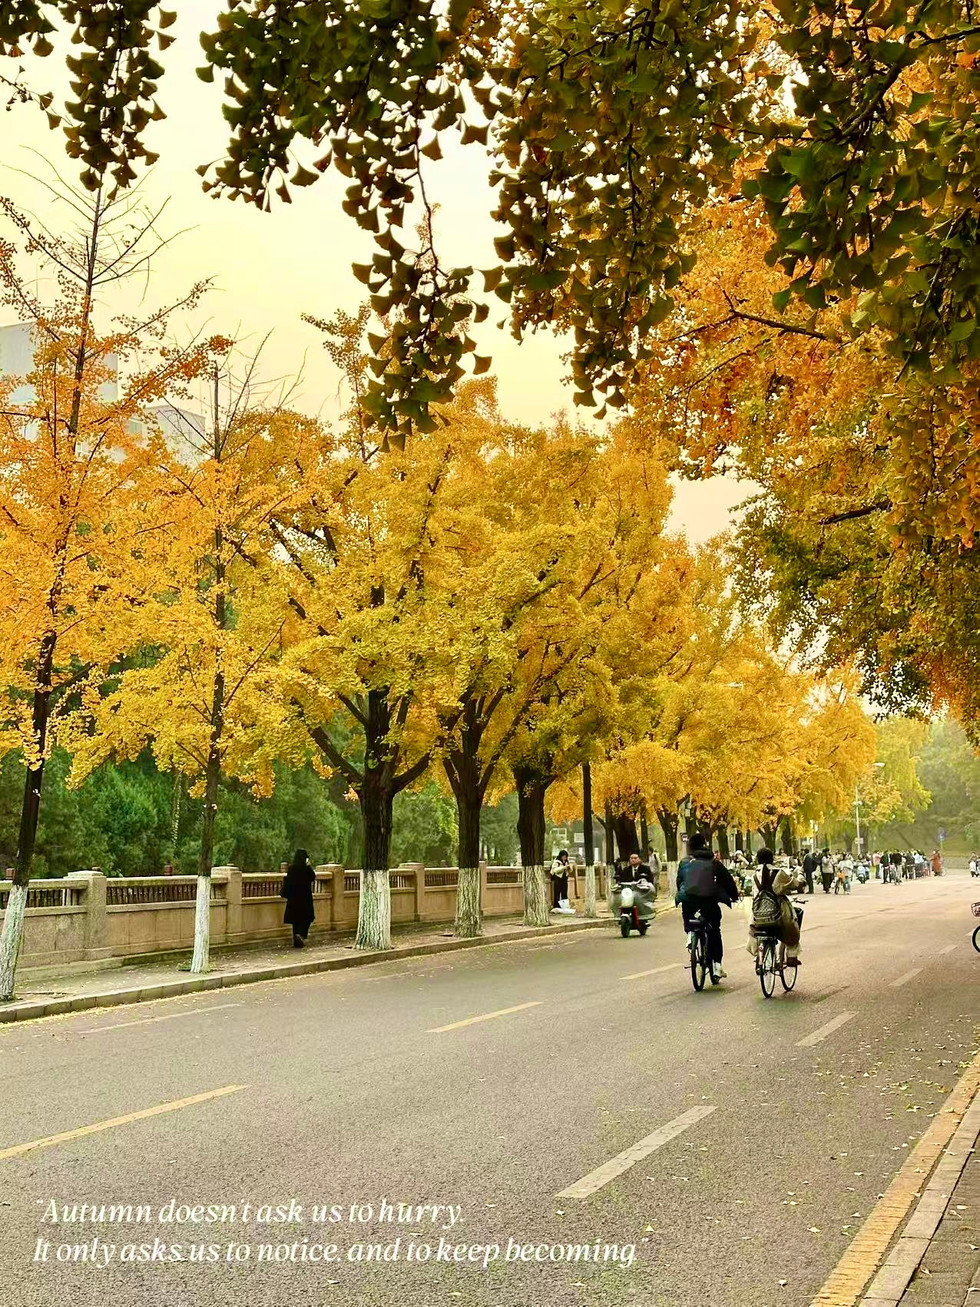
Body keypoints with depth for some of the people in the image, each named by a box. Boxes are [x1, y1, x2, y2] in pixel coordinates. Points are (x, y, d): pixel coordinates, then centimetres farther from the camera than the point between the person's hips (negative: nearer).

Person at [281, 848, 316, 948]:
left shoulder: (290, 868, -2)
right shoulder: (306, 868, -13)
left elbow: (287, 881, 3)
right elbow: (313, 877, 0)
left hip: (293, 896, 4)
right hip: (305, 896, -4)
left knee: (295, 918, 11)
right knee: (306, 917, 8)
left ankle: (297, 942, 13)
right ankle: (301, 935, -15)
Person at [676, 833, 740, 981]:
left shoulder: (685, 862, 14)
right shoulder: (713, 862, 9)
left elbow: (679, 881, 19)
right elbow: (726, 879, 13)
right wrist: (735, 895, 26)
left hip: (688, 899, 1)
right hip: (709, 899, -1)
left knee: (687, 917, 34)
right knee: (714, 931, 13)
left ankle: (690, 933, 5)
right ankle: (716, 965, 7)